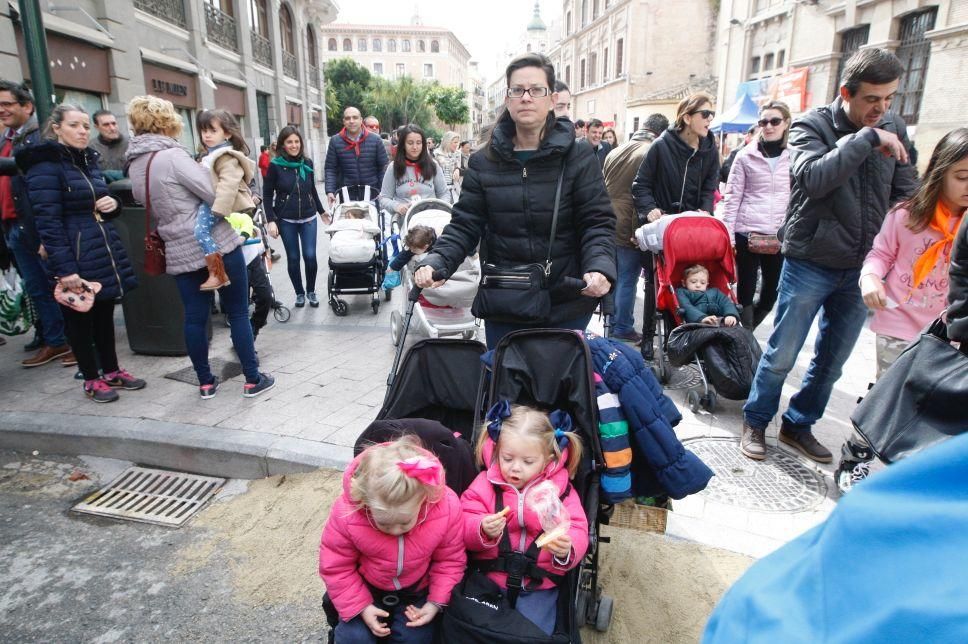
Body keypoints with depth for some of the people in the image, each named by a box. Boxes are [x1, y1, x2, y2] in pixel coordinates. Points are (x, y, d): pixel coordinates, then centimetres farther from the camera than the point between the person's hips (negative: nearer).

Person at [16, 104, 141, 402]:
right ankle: (91, 380, 20)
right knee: (80, 319, 7)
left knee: (105, 315, 15)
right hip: (76, 257, -7)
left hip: (105, 252, 7)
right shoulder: (45, 166, -11)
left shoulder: (89, 161, 13)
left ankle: (111, 371, 29)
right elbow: (48, 223, -18)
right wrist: (64, 269, -24)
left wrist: (113, 204, 0)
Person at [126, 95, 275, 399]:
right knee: (238, 313, 3)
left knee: (194, 317, 11)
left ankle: (206, 382, 21)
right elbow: (216, 195, -19)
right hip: (217, 243, -7)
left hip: (181, 252, 7)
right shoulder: (172, 156, -15)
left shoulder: (134, 165, 10)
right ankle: (253, 379, 10)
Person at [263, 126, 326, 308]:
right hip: (286, 220, -2)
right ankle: (299, 293, 21)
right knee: (293, 258, 5)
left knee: (310, 256, -4)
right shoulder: (275, 166, -6)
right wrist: (271, 220, -11)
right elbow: (267, 195, -4)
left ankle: (311, 291, 16)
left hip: (308, 218, 2)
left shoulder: (307, 163, 4)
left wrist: (321, 212, 18)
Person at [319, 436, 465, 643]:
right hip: (366, 589, 0)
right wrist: (361, 606, -15)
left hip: (417, 590, 0)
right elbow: (335, 566, -14)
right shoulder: (346, 512, -31)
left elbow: (450, 560, -10)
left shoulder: (446, 509, -30)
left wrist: (436, 602, -13)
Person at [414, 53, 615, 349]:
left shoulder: (578, 157, -2)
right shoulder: (484, 162, 4)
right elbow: (464, 224, 1)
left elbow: (598, 222, -6)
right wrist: (435, 262, -16)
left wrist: (599, 268, -25)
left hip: (566, 305, -2)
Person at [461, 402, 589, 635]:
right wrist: (483, 531, -27)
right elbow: (464, 526, -5)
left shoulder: (560, 489, -3)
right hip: (489, 578, 1)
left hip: (539, 584, 0)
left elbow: (577, 532, -6)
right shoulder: (485, 484, -2)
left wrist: (567, 550, -28)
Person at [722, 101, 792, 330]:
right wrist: (728, 236, -5)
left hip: (780, 237, 2)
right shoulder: (746, 156, 2)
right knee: (746, 291, 3)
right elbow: (732, 198, 1)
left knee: (771, 293, 9)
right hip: (747, 234, -2)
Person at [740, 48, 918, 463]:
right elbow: (814, 177, -26)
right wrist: (868, 138, -23)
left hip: (862, 268, 5)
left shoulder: (893, 128, 6)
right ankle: (755, 422, 22)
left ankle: (799, 425, 31)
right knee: (782, 355, 3)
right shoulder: (812, 125, -8)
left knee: (832, 360, 14)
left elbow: (906, 190, 10)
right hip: (811, 262, -5)